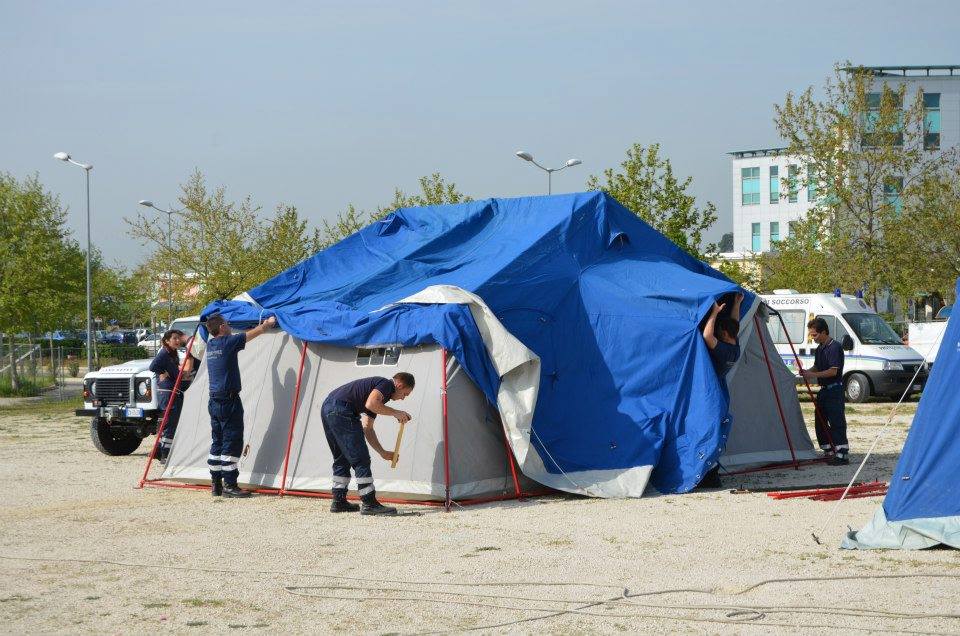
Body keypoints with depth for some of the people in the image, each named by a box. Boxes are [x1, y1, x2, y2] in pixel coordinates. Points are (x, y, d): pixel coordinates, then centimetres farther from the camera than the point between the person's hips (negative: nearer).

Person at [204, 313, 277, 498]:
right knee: (232, 442, -5)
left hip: (214, 402, 8)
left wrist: (263, 324, 34)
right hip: (229, 401, -8)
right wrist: (268, 324, 17)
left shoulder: (210, 344, 11)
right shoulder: (228, 342, -13)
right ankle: (229, 486, -6)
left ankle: (215, 484, 15)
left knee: (217, 442, 13)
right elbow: (254, 333, -2)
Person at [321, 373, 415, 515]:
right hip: (341, 411, -10)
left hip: (327, 409, 10)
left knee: (342, 459, 21)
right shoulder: (387, 384, 2)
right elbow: (370, 404, -18)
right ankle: (369, 503, -2)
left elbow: (367, 428, 31)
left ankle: (339, 502, 25)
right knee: (360, 459, -4)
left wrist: (383, 453, 32)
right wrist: (395, 413, -5)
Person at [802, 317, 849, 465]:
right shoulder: (819, 348, 14)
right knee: (820, 422, 12)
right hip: (823, 390, 10)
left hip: (834, 390, -10)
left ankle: (842, 454, -10)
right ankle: (828, 452, 21)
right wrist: (807, 372, 2)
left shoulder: (834, 347, -15)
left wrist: (812, 374, -20)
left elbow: (833, 371, -21)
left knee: (836, 422, -11)